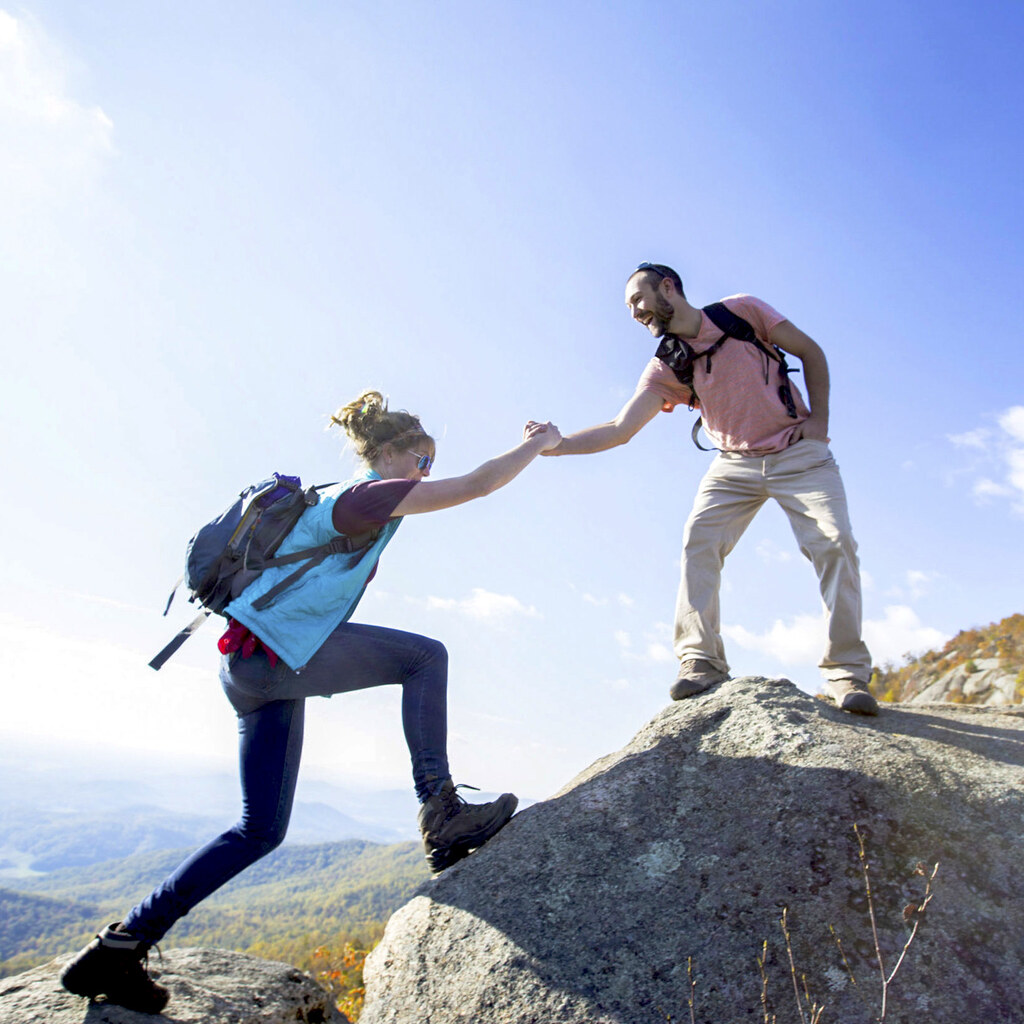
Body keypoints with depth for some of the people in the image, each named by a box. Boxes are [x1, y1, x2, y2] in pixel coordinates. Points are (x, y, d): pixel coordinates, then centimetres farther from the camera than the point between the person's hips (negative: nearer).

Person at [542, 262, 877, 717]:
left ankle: (848, 673, -9)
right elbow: (620, 429, -9)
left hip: (798, 454, -2)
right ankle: (701, 661, -15)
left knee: (834, 543, -16)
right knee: (698, 542, -18)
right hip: (734, 465, 2)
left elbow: (811, 353, 1)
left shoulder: (742, 311, -7)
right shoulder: (665, 366, -2)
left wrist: (818, 419, -8)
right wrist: (555, 444, -20)